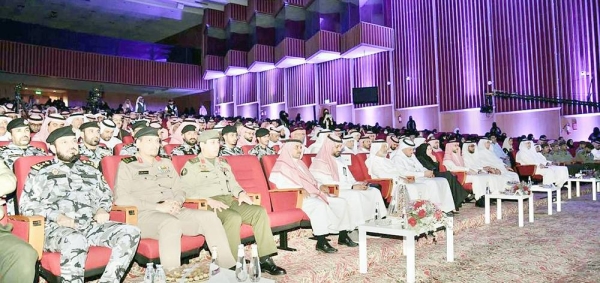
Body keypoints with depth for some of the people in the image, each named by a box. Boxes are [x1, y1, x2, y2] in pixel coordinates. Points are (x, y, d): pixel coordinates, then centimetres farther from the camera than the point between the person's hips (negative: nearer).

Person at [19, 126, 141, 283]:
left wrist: (102, 210, 5)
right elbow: (26, 204, 3)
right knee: (76, 241, -41)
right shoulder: (40, 170, 11)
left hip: (92, 226, 4)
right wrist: (57, 216, -13)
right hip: (56, 228, -4)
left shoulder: (90, 168, 23)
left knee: (131, 232, -22)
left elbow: (106, 194, 29)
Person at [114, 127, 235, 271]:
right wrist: (158, 206, -16)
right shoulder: (126, 165, 6)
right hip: (144, 214, -5)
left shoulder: (166, 163, 23)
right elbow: (121, 198, -7)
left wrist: (177, 203, -5)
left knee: (210, 217, -19)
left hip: (175, 212, 6)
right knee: (171, 223, -39)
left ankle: (229, 268, -18)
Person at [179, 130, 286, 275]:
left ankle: (265, 259, -17)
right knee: (234, 218, -36)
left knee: (260, 212, -16)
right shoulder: (192, 165, 5)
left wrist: (241, 193, 4)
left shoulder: (223, 163, 25)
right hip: (209, 205, -6)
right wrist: (208, 200, -21)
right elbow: (186, 189, -8)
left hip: (230, 200, 7)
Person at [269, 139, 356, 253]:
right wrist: (301, 190, -26)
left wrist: (320, 186, 5)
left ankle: (343, 236, 3)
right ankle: (321, 242, -33)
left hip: (313, 194, 9)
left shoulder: (300, 164, 25)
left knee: (341, 202, -3)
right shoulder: (282, 166, -1)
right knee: (320, 205, -37)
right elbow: (281, 184, -14)